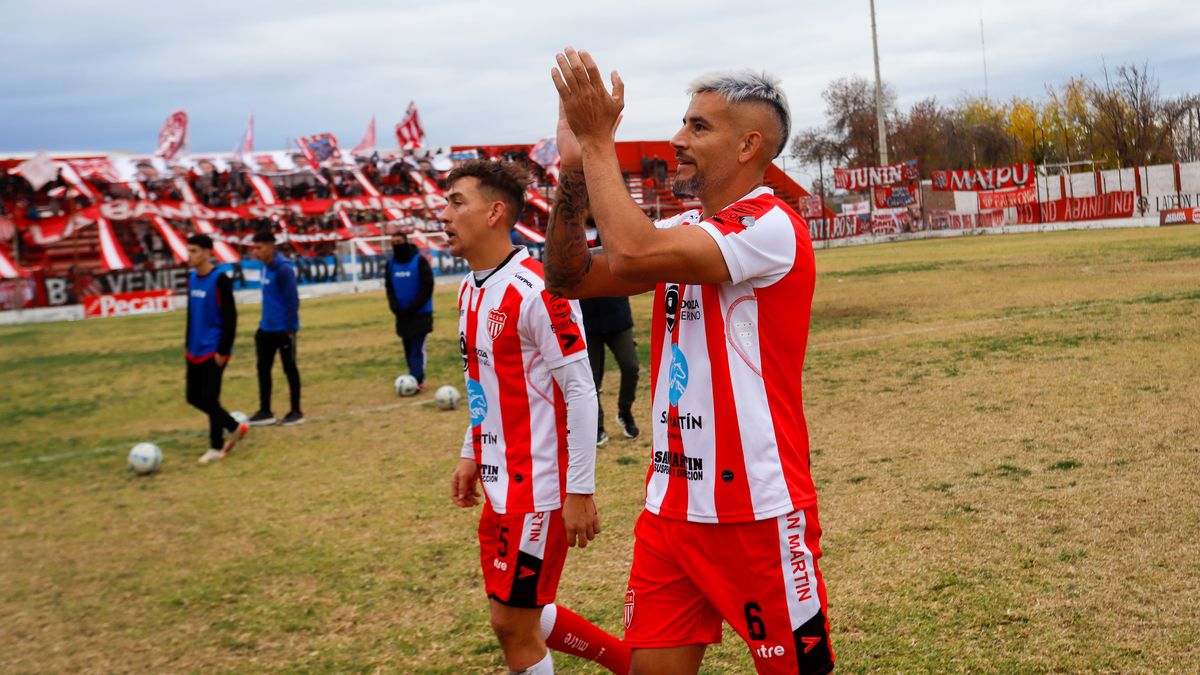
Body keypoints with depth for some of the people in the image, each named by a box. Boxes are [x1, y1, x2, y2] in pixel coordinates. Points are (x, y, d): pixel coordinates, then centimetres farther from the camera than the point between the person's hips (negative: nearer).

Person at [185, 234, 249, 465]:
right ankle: (235, 427, 27)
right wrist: (188, 344, 15)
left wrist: (223, 350, -17)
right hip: (195, 351, 8)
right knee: (194, 397, 11)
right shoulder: (192, 279, 8)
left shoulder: (220, 280, -14)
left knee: (209, 399, -4)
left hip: (214, 352, -8)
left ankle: (217, 447, 12)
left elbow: (230, 317, -15)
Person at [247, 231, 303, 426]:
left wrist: (291, 329, -17)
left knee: (289, 369, 3)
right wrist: (265, 320, 18)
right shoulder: (265, 266, 7)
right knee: (263, 368, 10)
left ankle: (296, 412, 14)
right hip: (267, 328, 8)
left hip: (283, 329, -8)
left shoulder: (283, 268, -18)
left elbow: (293, 300, -18)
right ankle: (265, 412, 18)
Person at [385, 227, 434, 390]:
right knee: (408, 348, 8)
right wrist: (395, 307, -7)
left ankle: (416, 380, -14)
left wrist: (413, 308, -17)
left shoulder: (419, 260, -10)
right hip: (402, 314, 6)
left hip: (420, 313, -5)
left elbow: (427, 286, -13)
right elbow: (389, 287, 11)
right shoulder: (391, 263, 5)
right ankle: (418, 380, 16)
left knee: (417, 348, -10)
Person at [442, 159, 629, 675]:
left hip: (538, 487, -9)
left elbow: (581, 391, -18)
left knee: (512, 623, 0)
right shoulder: (470, 290, 9)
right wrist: (471, 456, 19)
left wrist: (580, 491, -18)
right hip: (500, 483, 9)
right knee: (522, 616, 17)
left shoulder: (535, 291, -18)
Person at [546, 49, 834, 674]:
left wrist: (598, 141, -16)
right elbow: (568, 277, 8)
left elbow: (634, 254, -27)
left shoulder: (772, 228, -14)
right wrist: (573, 169, -3)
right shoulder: (684, 228, 11)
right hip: (671, 505, 7)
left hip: (757, 512, -7)